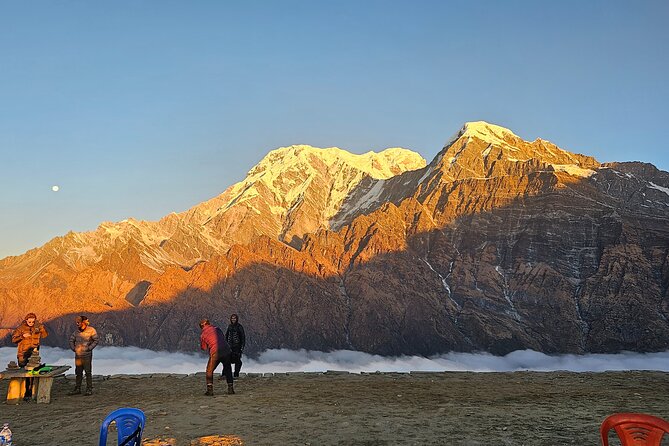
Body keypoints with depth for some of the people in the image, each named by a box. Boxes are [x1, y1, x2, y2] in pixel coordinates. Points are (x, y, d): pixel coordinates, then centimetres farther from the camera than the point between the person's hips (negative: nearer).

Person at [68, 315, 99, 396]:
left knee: (88, 372, -2)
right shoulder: (77, 331, 8)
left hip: (87, 355, -5)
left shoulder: (91, 330, -6)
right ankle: (77, 389, 18)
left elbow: (95, 341, -5)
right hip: (78, 355, 5)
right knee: (78, 372, 10)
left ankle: (89, 389, 4)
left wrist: (89, 348, -11)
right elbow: (71, 340, 19)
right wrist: (73, 348, 7)